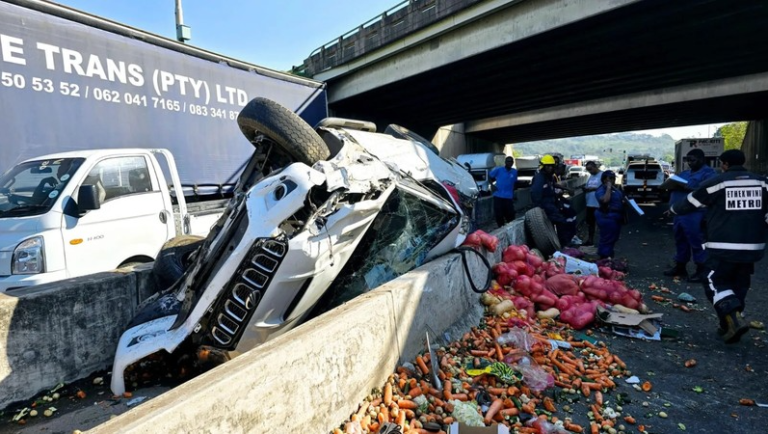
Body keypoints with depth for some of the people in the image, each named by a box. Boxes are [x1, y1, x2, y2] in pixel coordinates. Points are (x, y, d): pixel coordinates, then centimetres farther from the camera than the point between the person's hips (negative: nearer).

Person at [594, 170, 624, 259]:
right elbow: (605, 200, -32)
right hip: (607, 217, -10)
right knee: (607, 240, -7)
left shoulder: (615, 188, 15)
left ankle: (609, 257, 29)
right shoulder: (601, 190, -14)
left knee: (613, 239, 17)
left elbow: (620, 199, 29)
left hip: (616, 217, 10)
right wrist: (608, 188, -24)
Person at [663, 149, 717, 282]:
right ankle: (680, 266, 24)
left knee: (696, 241, -6)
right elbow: (676, 184, 25)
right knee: (680, 240, 14)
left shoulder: (708, 173, -4)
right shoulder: (685, 173, 22)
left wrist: (690, 189, -26)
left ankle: (702, 270, 3)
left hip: (695, 213, -8)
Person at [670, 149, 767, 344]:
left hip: (723, 247, -5)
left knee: (715, 283, 4)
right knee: (739, 285, 15)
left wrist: (673, 209, 23)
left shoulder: (716, 182, -6)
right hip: (752, 246, 5)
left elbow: (690, 203, 4)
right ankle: (729, 326, 19)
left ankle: (734, 319, -16)